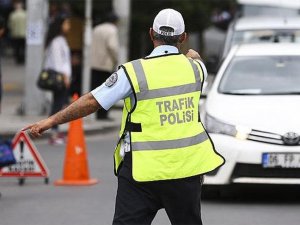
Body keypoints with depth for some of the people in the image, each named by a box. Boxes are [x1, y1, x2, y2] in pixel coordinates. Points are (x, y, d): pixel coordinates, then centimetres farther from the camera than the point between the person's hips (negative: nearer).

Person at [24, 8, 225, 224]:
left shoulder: (134, 72, -10)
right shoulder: (195, 68, 2)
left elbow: (92, 102, -9)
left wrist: (51, 121, 0)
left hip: (144, 171, -3)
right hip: (186, 166, 3)